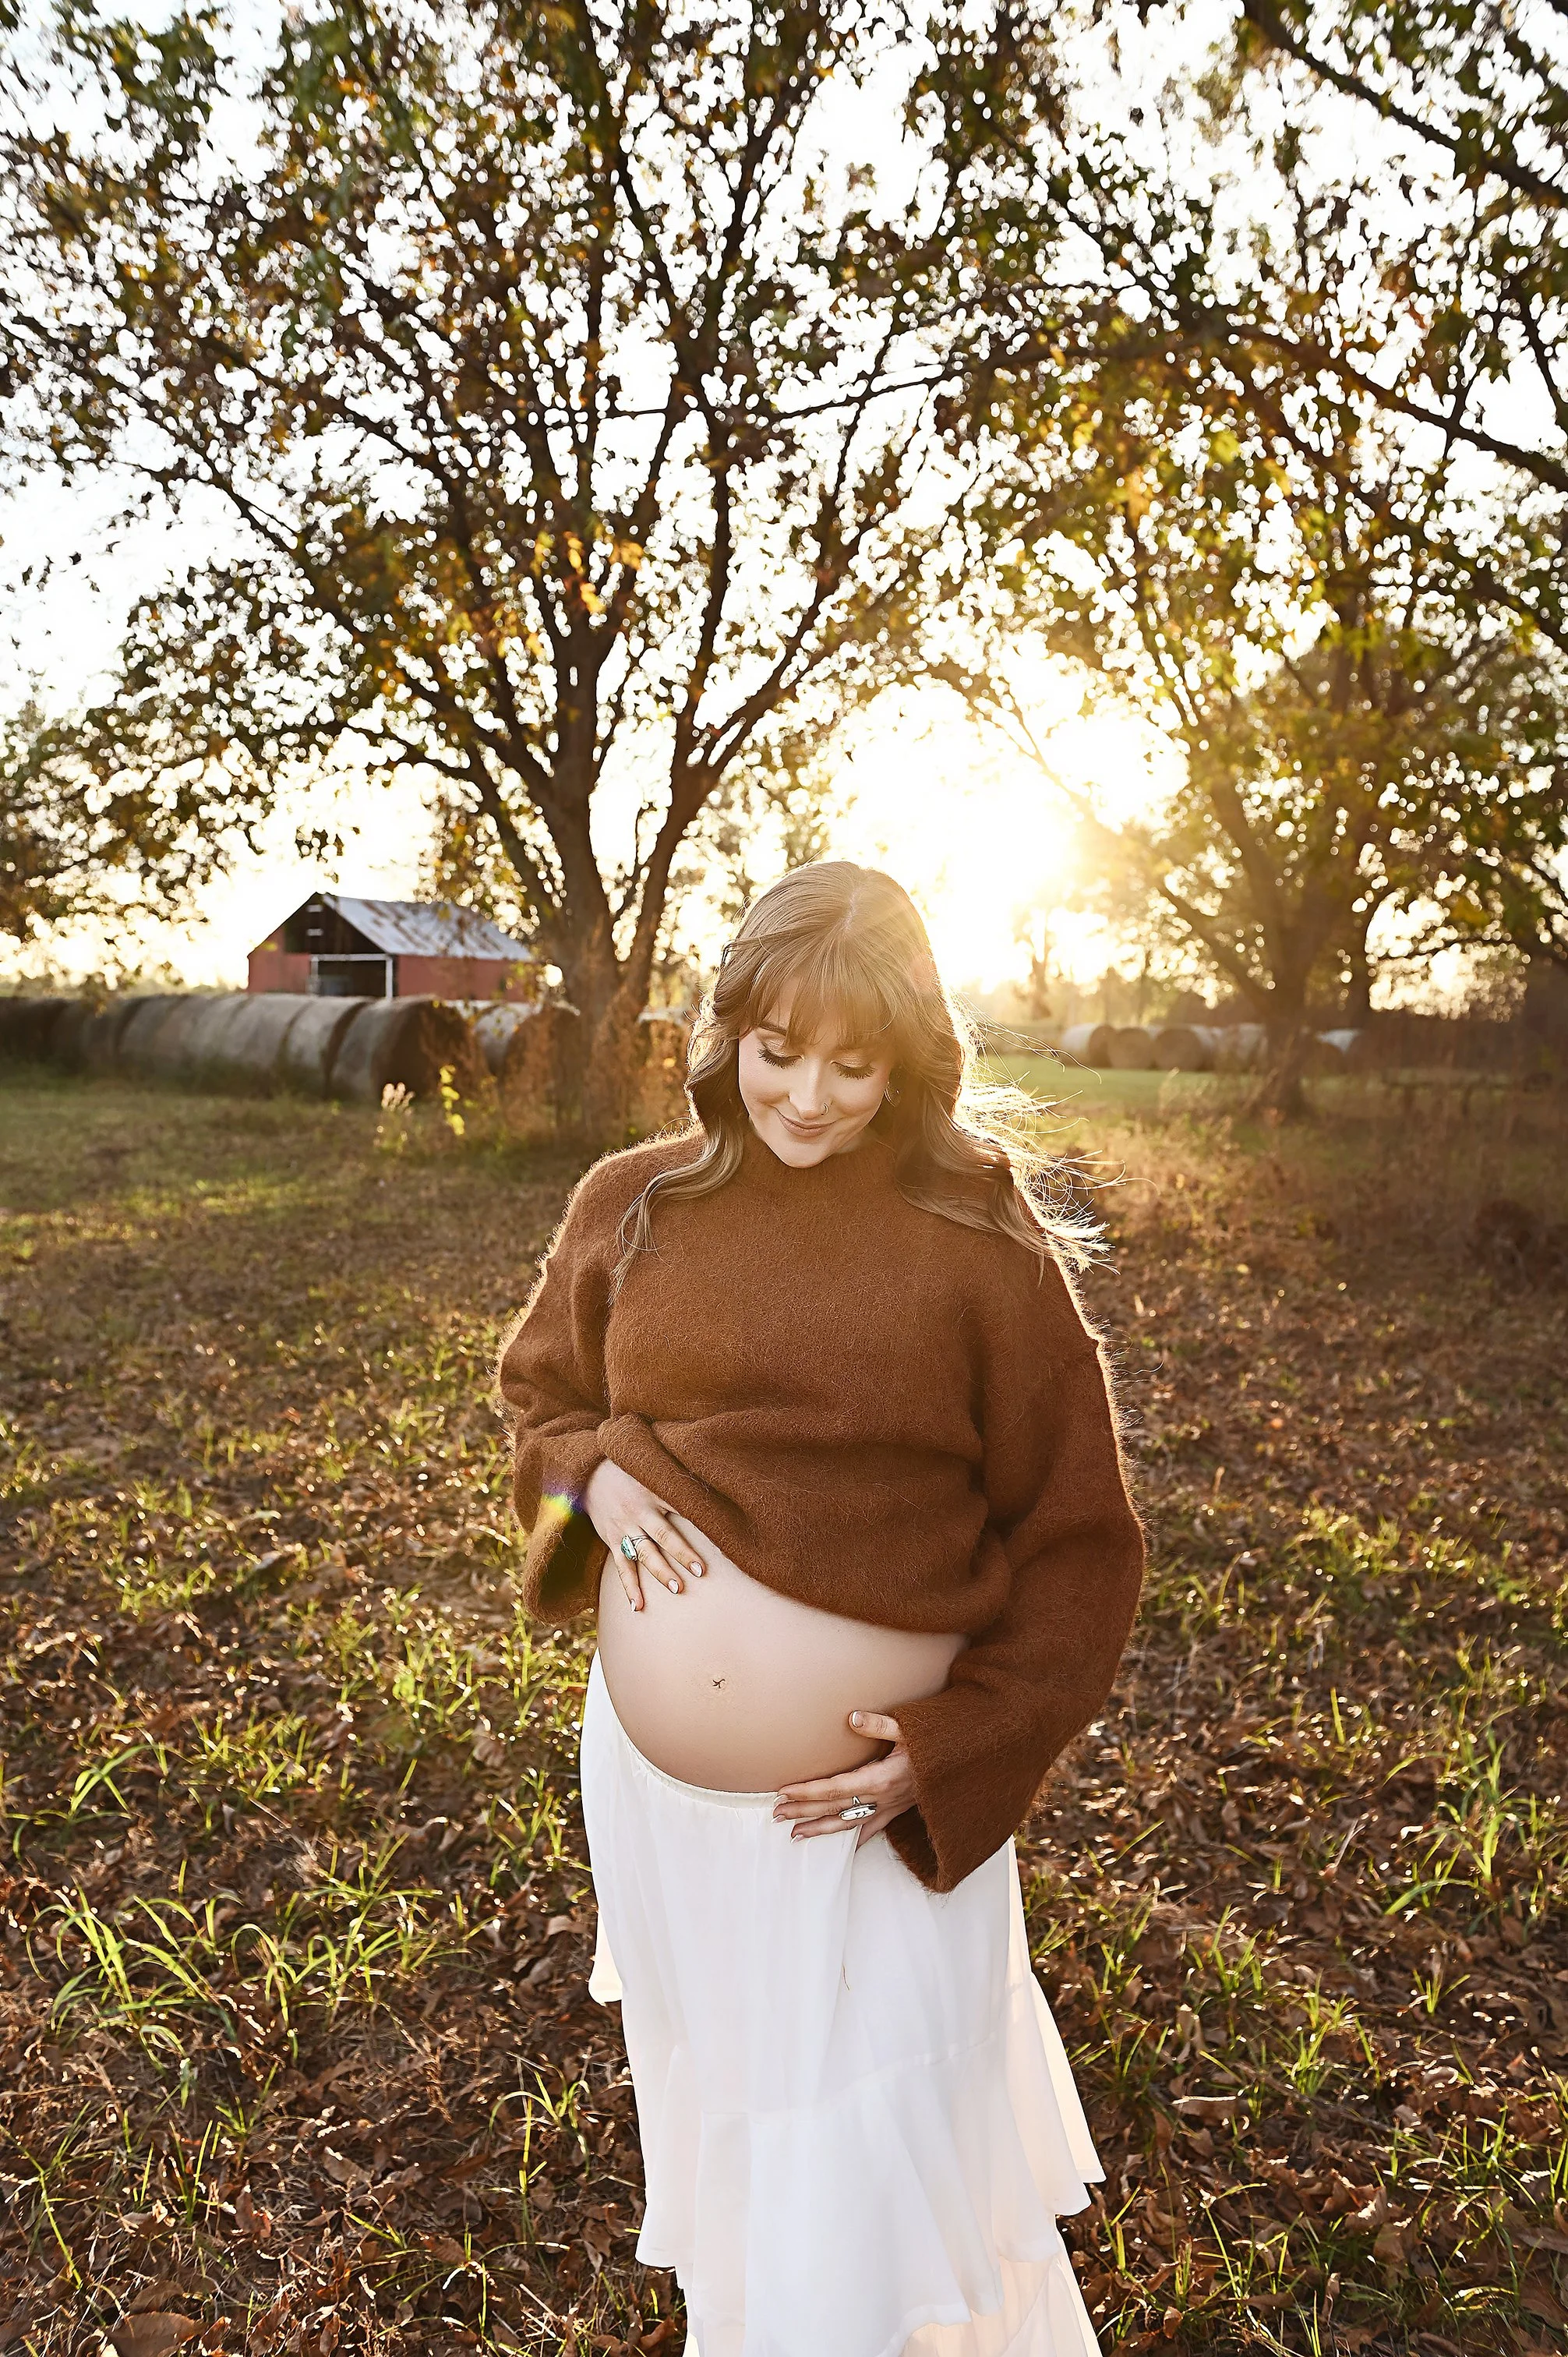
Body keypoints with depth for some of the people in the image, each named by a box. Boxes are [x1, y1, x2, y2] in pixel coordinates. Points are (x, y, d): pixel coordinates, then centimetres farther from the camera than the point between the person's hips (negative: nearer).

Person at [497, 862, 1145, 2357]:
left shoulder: (980, 1241, -13)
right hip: (651, 1786, 4)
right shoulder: (635, 1205, -4)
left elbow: (1076, 1540, -8)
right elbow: (538, 1387, 12)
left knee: (871, 2193, 9)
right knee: (715, 2110, 27)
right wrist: (592, 1475, -9)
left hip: (879, 1811, -3)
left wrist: (955, 1749, -16)